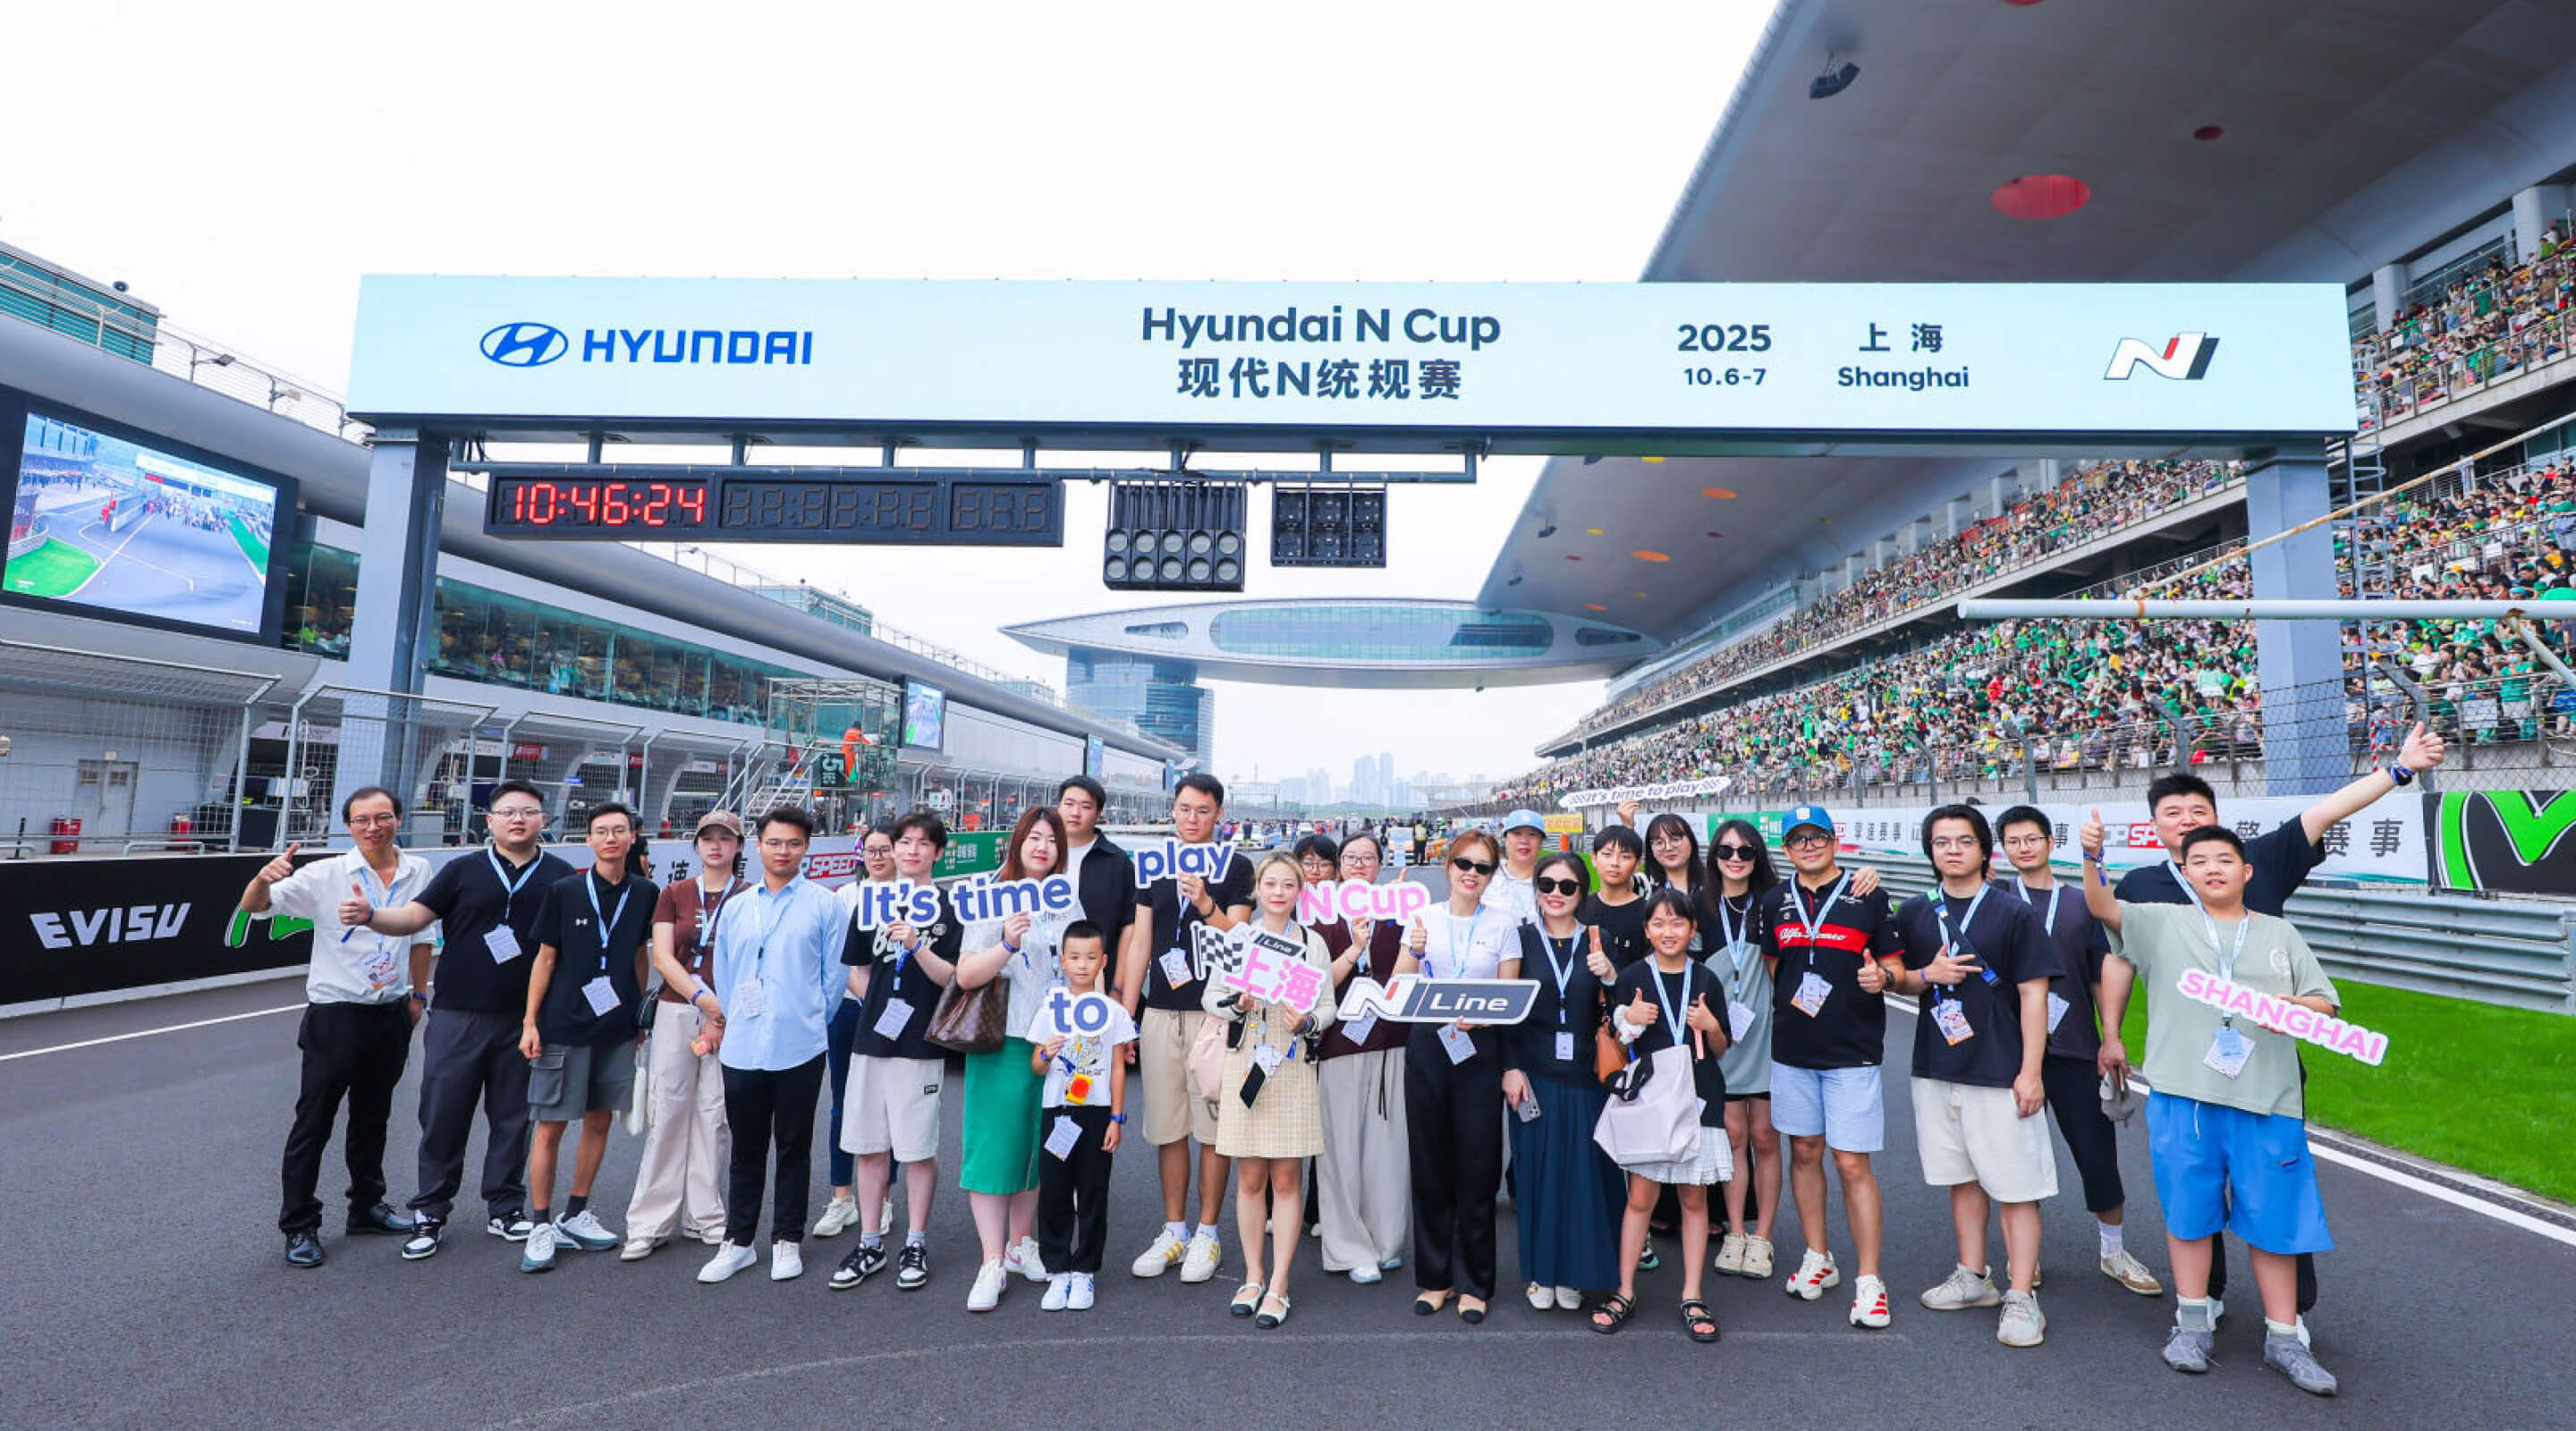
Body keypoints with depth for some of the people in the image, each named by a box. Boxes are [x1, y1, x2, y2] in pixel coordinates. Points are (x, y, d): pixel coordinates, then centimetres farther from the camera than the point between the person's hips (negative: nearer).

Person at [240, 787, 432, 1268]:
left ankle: (367, 1207, 32)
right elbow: (254, 906, -18)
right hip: (335, 1016, -4)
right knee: (313, 1124, 3)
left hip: (392, 1016, 4)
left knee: (373, 1119, 18)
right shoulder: (325, 875, -10)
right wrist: (265, 877, -39)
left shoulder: (419, 872, 2)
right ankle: (299, 1227, 16)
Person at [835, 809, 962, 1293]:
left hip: (920, 1045, -4)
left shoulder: (949, 908, -2)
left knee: (919, 1149, 3)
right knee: (869, 1145, 10)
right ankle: (870, 1244, 23)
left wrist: (917, 946, -22)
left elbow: (953, 977, -9)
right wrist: (879, 1006, 5)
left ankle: (916, 1245, 18)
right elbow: (857, 971, 17)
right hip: (870, 1040, 4)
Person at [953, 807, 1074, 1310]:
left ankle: (1020, 1244, 27)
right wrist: (1007, 944, -24)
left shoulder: (1069, 906, 10)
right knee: (993, 1147, -3)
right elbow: (965, 976, -8)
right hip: (1001, 1042, -3)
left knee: (1039, 1147, 11)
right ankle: (992, 1264, 6)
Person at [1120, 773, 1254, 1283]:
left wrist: (1205, 903, -24)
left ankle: (1206, 1234, 17)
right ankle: (1173, 1231, 25)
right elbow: (1139, 943, 10)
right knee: (1166, 1127, 11)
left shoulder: (1235, 868, 1)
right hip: (1159, 1012, 3)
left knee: (1213, 1127, 2)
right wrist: (1125, 1015, 7)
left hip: (1214, 1012, -3)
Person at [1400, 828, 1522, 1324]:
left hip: (1479, 1048, -1)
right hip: (1427, 1046, 1)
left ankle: (1473, 1282, 18)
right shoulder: (1424, 917, 6)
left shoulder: (1504, 921, 4)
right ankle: (1436, 1276, 23)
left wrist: (1479, 1017, -17)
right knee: (1430, 1162, 7)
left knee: (1477, 1165, 2)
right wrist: (1415, 952, -13)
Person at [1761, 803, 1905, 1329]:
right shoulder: (1776, 902, 7)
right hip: (1792, 1050, 4)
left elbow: (1892, 966, 1)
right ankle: (1818, 1258, 28)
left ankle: (1869, 1280, 10)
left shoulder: (1869, 898, -3)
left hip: (1852, 1050, -4)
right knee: (1804, 1152, 13)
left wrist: (1881, 977, -20)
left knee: (1852, 1164, -3)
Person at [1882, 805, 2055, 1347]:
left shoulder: (2013, 913, -5)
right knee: (1962, 1178, 15)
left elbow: (2033, 994, -6)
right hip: (1936, 1070, 4)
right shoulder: (1915, 913, 7)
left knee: (2016, 1185, 0)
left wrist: (2030, 1071, -10)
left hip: (2000, 1073, -4)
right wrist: (1928, 974, -10)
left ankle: (2022, 1298, 10)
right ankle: (1974, 1278, 29)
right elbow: (1898, 979, 12)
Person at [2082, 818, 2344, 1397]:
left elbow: (2326, 1002, 13)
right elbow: (2103, 908, -9)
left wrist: (2296, 1007, -9)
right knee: (2189, 1209, 8)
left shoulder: (2280, 934, 13)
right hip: (2183, 1095, -1)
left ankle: (2283, 1338, 22)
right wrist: (2092, 858, -27)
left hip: (2266, 1100, 2)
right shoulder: (2163, 923, 6)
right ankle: (2193, 1322, 23)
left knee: (2274, 1217, 7)